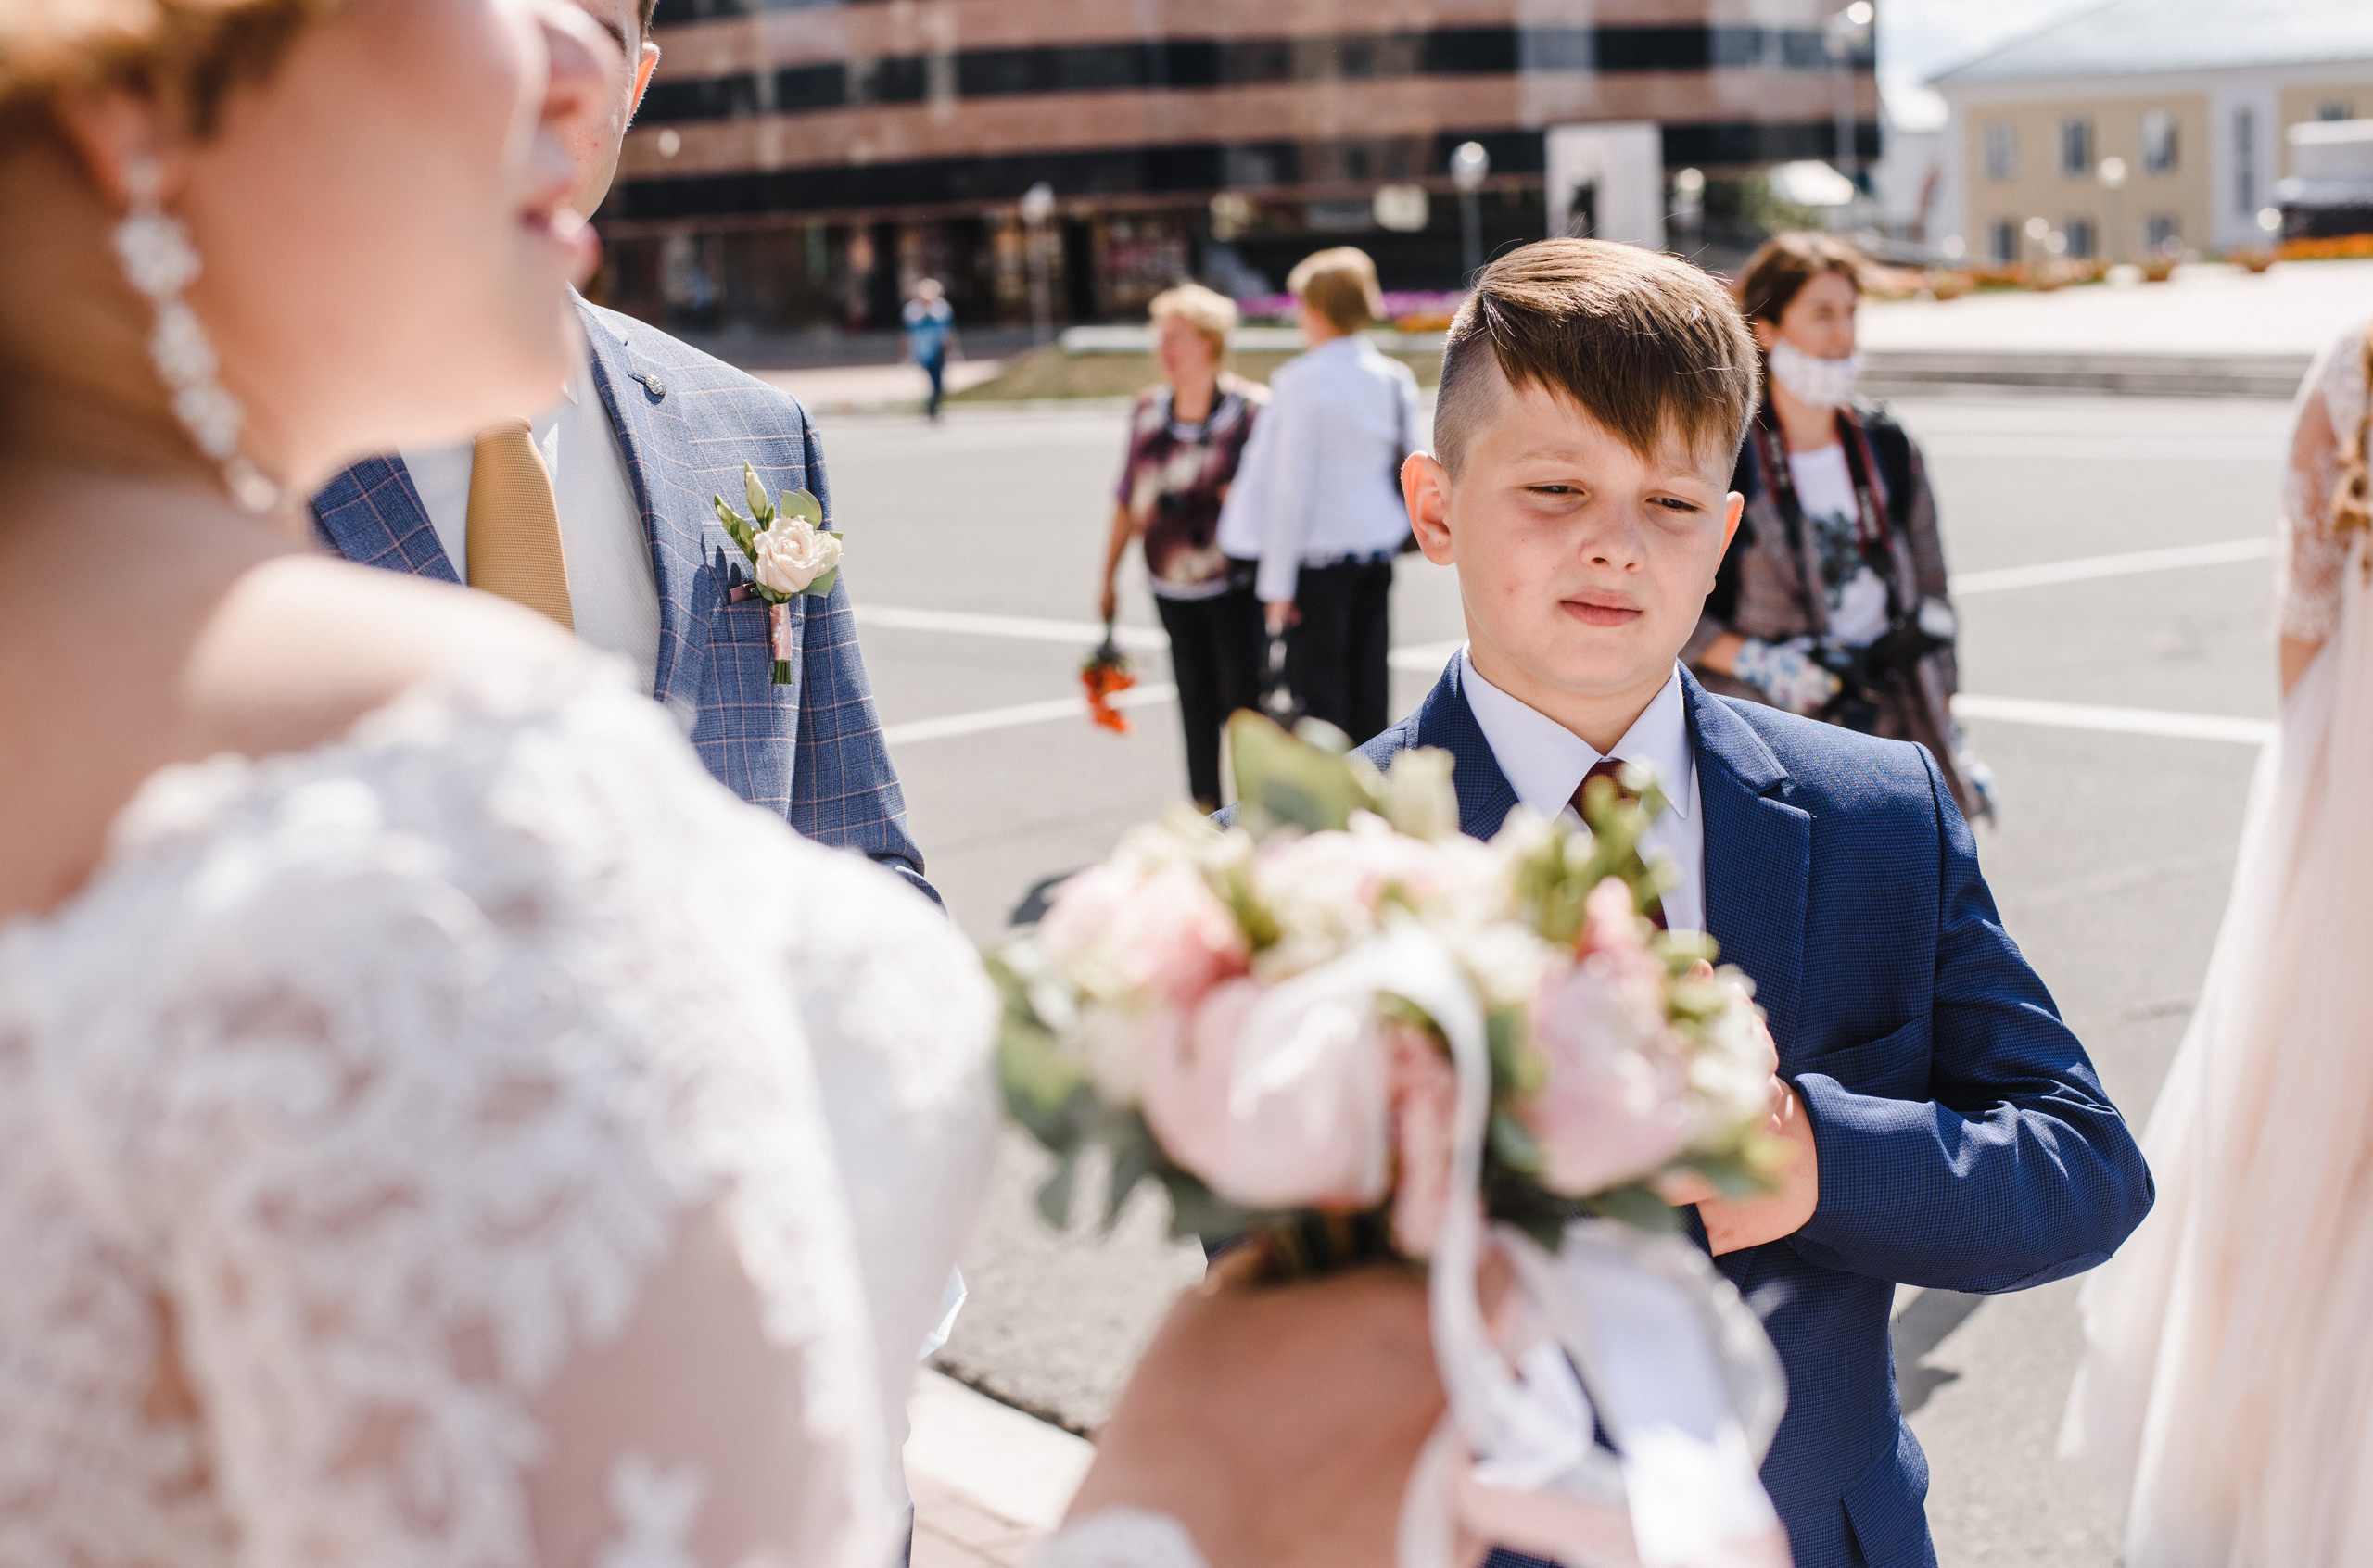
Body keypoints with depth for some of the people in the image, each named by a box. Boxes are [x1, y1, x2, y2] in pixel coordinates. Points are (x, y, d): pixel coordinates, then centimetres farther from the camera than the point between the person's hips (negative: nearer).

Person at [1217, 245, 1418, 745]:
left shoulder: (1302, 381, -14)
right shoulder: (1394, 379, 4)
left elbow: (1292, 486, -14)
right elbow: (1403, 471, 10)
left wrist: (1278, 580, -10)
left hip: (1319, 555, -6)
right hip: (1377, 547, 6)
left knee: (1318, 689, 1)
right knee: (1369, 687, 11)